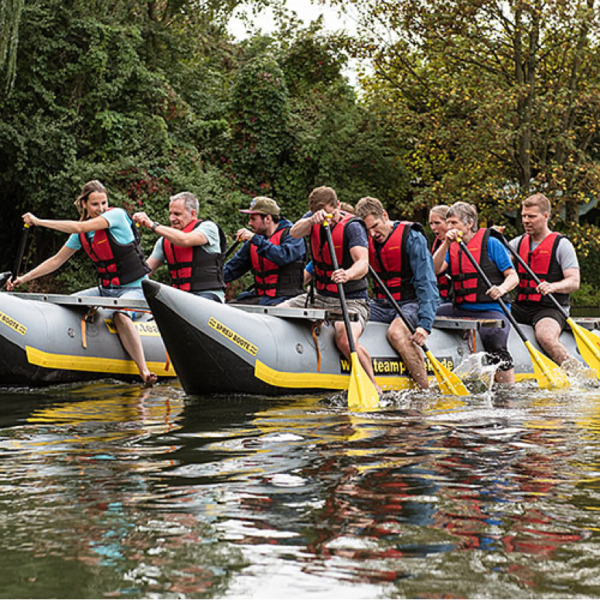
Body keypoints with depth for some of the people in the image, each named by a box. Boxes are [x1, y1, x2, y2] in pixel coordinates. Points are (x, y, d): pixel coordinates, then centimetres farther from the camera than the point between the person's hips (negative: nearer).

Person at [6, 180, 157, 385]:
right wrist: (24, 278, 5)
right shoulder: (81, 235, 6)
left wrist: (39, 221, -19)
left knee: (120, 315, -37)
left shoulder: (117, 215, -14)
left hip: (134, 289, -8)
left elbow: (79, 227, -25)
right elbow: (57, 260, 12)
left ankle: (144, 371, -44)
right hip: (106, 290, 8)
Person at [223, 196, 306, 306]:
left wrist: (256, 239, -22)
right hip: (260, 296, 7)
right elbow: (234, 267, 21)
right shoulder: (252, 241, 18)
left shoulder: (291, 235, -4)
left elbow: (283, 257, -24)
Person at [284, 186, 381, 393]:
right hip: (320, 298, 6)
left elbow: (363, 264, -31)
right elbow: (294, 233, -19)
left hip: (351, 301, -6)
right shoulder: (312, 220, 3)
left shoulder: (352, 227, -16)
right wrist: (312, 220, -39)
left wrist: (347, 275, -54)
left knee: (345, 340, -34)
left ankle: (374, 388, -17)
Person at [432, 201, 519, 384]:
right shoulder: (452, 247, 15)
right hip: (461, 309, 6)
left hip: (491, 310, -6)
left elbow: (513, 276, -5)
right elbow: (435, 270, -2)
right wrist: (446, 243, -12)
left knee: (494, 342, -33)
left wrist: (502, 288, -26)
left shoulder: (490, 243, -1)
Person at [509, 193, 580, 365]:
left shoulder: (562, 244, 0)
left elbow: (574, 282, -8)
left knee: (545, 337, -35)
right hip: (521, 306, 6)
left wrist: (552, 287, -29)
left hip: (550, 308, -6)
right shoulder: (519, 242, 16)